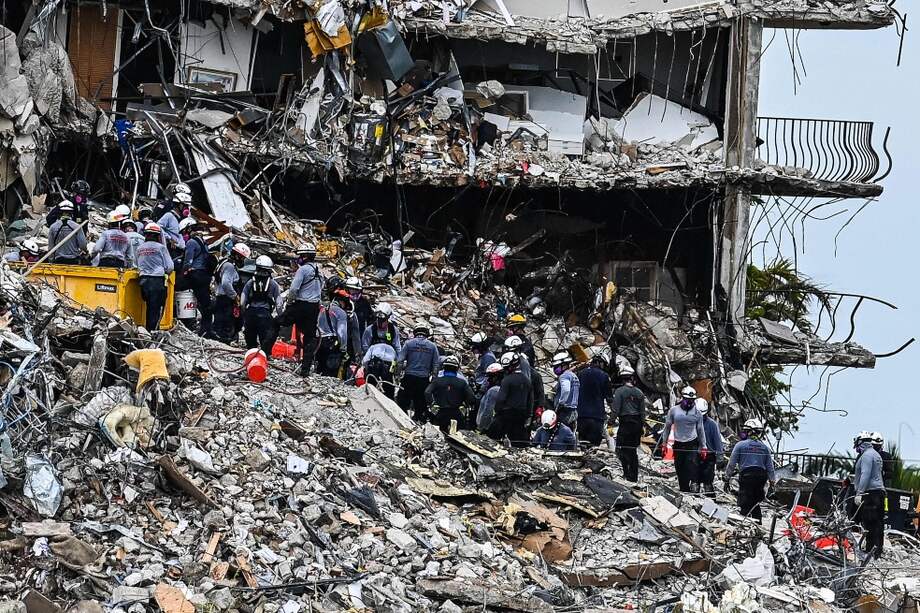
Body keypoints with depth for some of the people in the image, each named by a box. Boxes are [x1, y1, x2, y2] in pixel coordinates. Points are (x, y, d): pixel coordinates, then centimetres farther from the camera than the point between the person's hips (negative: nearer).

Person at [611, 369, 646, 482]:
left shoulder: (620, 391, -6)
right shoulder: (639, 392, 9)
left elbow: (615, 409, -11)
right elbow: (643, 411, 12)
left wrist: (612, 421, -5)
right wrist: (642, 425, 19)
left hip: (625, 422, -5)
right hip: (637, 424, 5)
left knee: (621, 449, -4)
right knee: (633, 450, 12)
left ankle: (627, 472, -20)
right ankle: (634, 476, 13)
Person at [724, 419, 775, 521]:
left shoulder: (740, 445, 0)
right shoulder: (764, 447, 12)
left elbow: (731, 464, 2)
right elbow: (770, 467, 11)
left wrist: (727, 479, 10)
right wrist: (772, 481, 17)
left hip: (746, 475, -4)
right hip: (761, 477, 4)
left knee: (745, 505, -1)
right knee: (756, 504, 13)